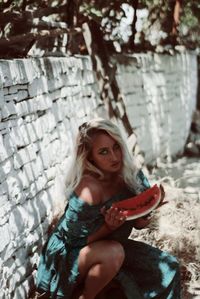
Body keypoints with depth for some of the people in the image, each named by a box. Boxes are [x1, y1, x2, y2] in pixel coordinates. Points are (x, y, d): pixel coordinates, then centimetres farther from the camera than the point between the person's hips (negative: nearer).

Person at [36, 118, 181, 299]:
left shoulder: (129, 174, -10)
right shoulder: (89, 187, -28)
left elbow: (138, 223, 0)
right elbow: (79, 239, -20)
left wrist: (143, 216, -22)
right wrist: (109, 227, -35)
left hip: (108, 244, 7)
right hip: (68, 255, -6)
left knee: (168, 267, -4)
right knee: (112, 253, -36)